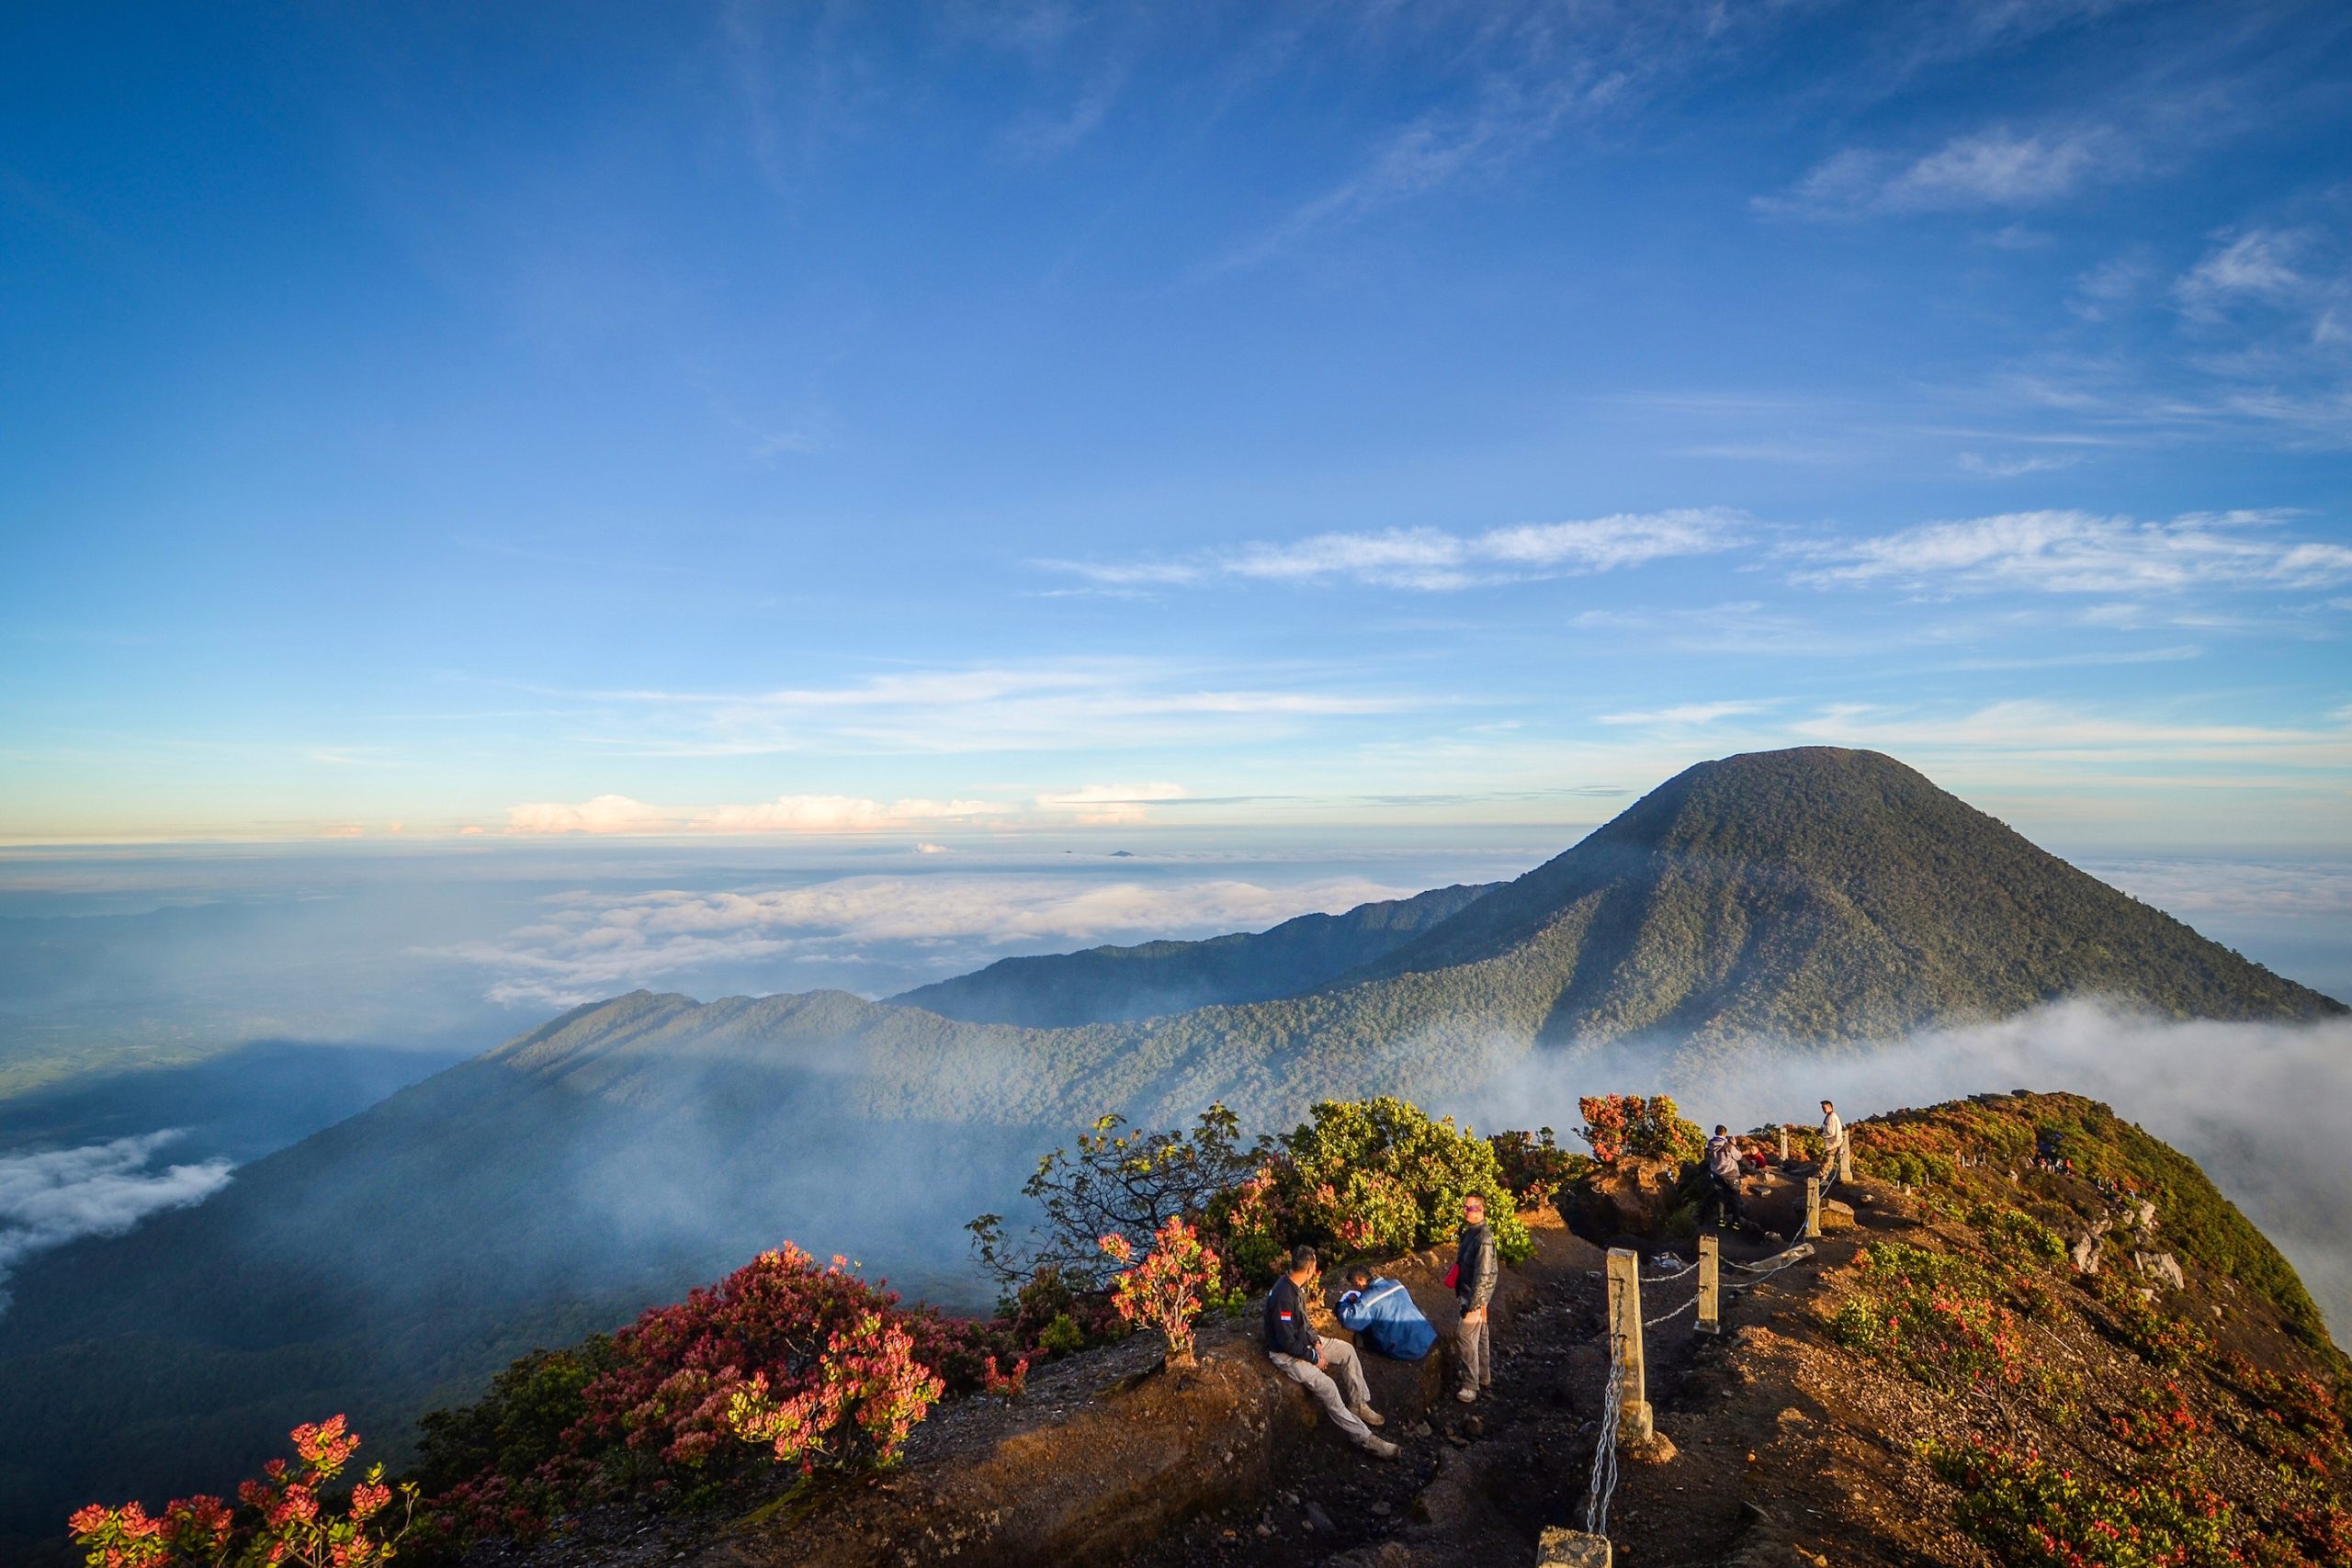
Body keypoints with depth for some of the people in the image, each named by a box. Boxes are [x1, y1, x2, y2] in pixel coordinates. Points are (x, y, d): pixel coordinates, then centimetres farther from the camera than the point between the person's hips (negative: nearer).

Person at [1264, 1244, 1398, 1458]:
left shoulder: (1297, 1286, -1)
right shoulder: (1284, 1296, -31)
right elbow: (1286, 1341, -28)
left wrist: (1316, 1341, -1)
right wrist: (1314, 1357, -16)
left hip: (1302, 1341, 10)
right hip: (1285, 1354, -10)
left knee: (1346, 1350, 4)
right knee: (1325, 1386, -24)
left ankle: (1358, 1404, 14)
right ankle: (1363, 1438, -16)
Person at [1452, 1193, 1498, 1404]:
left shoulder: (1484, 1237, -23)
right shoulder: (1470, 1232, 6)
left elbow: (1483, 1274, -23)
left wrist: (1472, 1303, -22)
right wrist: (1460, 1294, 20)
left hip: (1476, 1295, -9)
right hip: (1467, 1292, 9)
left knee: (1464, 1336, -8)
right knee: (1479, 1337, 19)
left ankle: (1470, 1388, -2)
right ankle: (1485, 1378, 32)